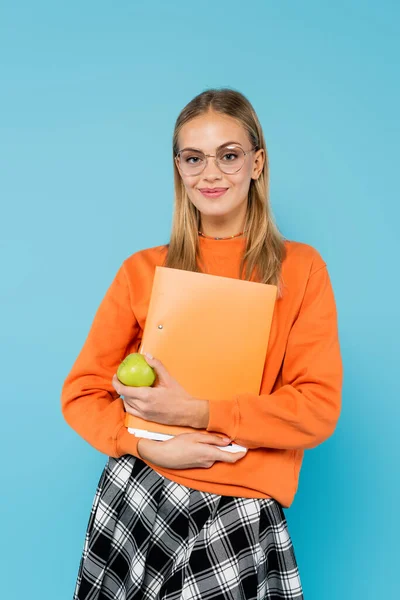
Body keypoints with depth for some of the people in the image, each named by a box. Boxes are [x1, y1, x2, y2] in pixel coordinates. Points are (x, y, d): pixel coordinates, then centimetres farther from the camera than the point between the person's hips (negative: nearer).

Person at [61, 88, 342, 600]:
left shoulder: (300, 268, 3)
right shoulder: (143, 270, 7)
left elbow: (320, 408, -3)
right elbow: (81, 392, 6)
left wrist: (198, 412, -12)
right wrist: (149, 445, -12)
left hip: (246, 505, -1)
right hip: (139, 491, 2)